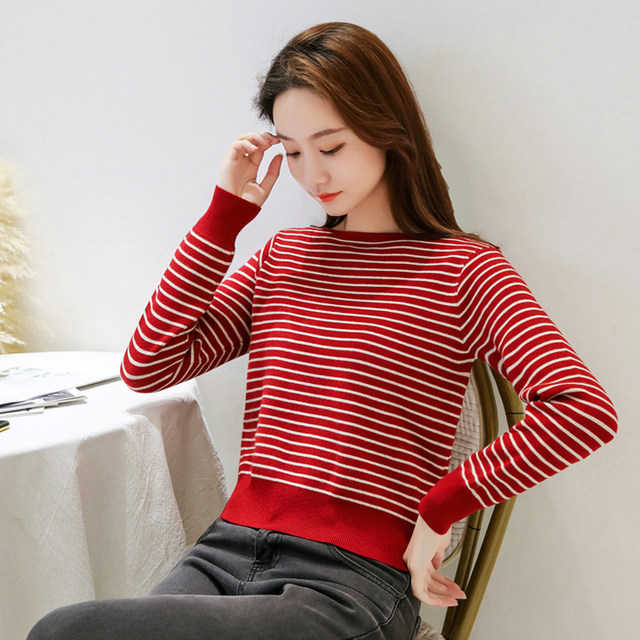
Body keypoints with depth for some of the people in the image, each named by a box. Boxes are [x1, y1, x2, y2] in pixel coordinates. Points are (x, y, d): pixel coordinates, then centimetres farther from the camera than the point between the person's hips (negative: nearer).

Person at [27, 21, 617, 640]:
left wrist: (440, 506, -13)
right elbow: (147, 367, 4)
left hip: (350, 581, -5)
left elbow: (583, 407, -14)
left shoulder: (462, 270, -1)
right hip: (227, 548, 5)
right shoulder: (282, 255, 15)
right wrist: (226, 211, 4)